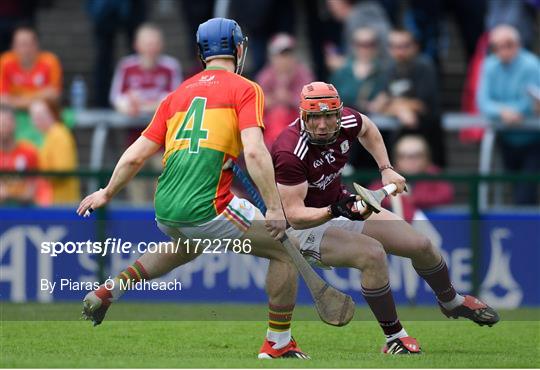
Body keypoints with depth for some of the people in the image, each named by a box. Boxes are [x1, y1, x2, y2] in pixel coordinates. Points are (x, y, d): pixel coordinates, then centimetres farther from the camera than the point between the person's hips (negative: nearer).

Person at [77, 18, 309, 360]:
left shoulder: (178, 94, 19)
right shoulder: (245, 89, 3)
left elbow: (134, 157, 19)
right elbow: (254, 152, -12)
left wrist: (106, 194, 34)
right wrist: (274, 208, -12)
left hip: (166, 211, 6)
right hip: (208, 209, -6)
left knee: (188, 247, 39)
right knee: (284, 251, 10)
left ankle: (110, 289, 25)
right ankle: (278, 346, 10)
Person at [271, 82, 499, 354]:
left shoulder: (346, 122, -13)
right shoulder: (291, 152, -32)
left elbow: (367, 129, 15)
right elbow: (294, 215, -33)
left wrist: (386, 169, 9)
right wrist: (334, 211, -46)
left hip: (342, 205, 7)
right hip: (305, 225, -7)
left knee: (421, 246, 5)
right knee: (373, 253, -32)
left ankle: (451, 301, 38)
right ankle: (394, 337, -16)